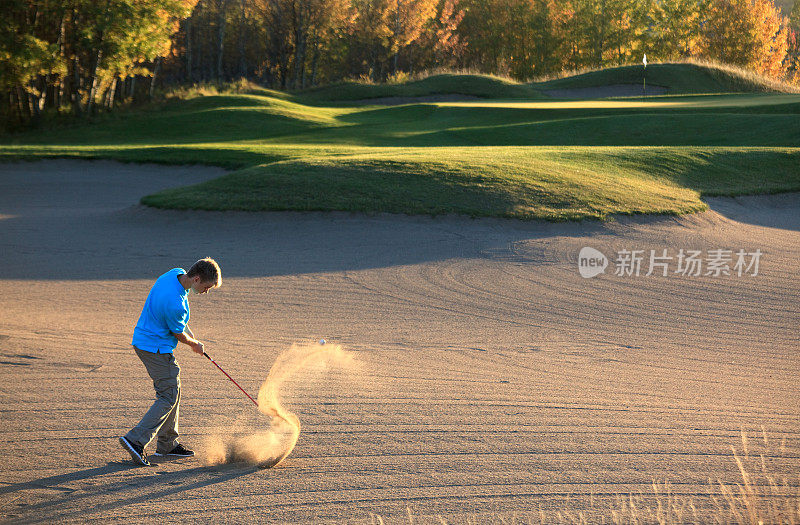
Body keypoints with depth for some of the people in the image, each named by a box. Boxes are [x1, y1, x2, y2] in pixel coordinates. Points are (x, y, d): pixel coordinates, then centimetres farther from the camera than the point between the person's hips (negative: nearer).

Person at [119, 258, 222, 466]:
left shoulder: (176, 274, -3)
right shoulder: (174, 302, -31)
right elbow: (178, 334, -13)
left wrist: (187, 330, 11)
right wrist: (195, 344, 6)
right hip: (156, 348, -10)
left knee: (173, 389, 17)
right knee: (168, 398, -7)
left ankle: (167, 444, 24)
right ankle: (136, 440, -11)